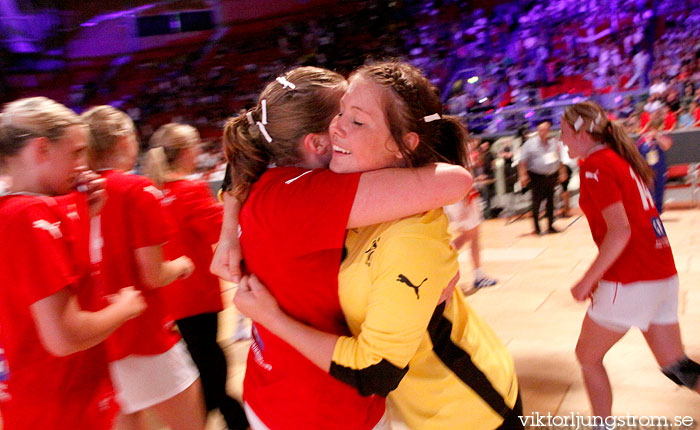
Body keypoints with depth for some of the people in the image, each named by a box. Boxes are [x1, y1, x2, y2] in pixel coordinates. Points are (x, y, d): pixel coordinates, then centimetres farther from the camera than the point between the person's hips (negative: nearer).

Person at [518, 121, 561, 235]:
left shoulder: (553, 143, 11)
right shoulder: (530, 143, -3)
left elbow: (559, 160, 20)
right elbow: (522, 161, -6)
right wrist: (523, 175, -13)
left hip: (552, 176, 4)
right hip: (537, 177, -4)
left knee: (550, 201, 8)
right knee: (536, 202, -2)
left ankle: (551, 226, 16)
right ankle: (536, 228, 6)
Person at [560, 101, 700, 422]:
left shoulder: (595, 165, -12)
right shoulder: (620, 158, 14)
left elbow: (620, 231, -22)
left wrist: (587, 281, -15)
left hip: (631, 282, -9)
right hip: (664, 274, 9)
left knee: (587, 356, 10)